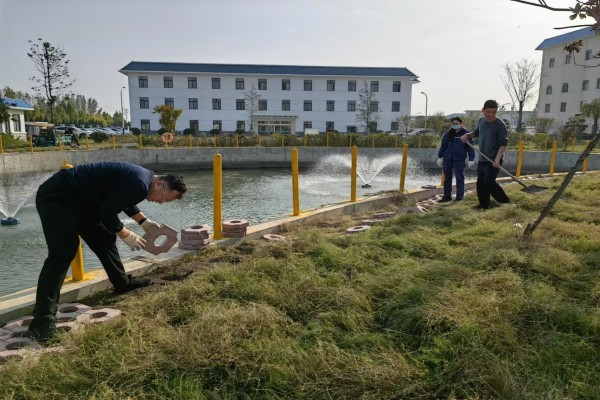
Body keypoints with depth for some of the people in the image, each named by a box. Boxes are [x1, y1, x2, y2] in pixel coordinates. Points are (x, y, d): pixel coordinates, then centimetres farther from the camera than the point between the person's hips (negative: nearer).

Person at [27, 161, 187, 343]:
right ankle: (43, 319, -18)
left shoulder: (143, 177, 6)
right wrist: (127, 235, -10)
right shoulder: (139, 184, -26)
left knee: (104, 239, 16)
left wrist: (144, 221, 17)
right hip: (56, 197, -11)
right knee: (63, 253, -18)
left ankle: (123, 283, 33)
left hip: (79, 199, 11)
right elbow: (106, 212, -23)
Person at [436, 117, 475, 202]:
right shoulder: (448, 134, 10)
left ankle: (459, 195, 9)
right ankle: (447, 196, 11)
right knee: (447, 177, 5)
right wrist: (440, 157, 11)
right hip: (447, 158, 4)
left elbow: (470, 147, -1)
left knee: (459, 177, 1)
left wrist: (471, 159, -6)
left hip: (459, 159, -4)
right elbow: (443, 146, 14)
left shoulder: (466, 134, -1)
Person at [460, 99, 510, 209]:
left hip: (493, 160, -7)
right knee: (480, 183, 9)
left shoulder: (500, 124, -14)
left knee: (489, 182, -14)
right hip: (482, 159, 7)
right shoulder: (481, 121, 7)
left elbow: (503, 143, -16)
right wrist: (467, 135, 7)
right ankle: (484, 204, 21)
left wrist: (497, 158, -26)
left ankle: (505, 201, 3)